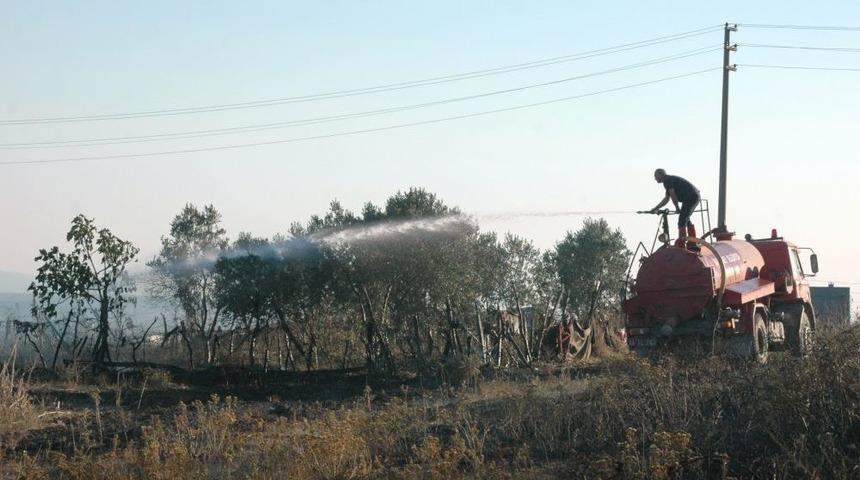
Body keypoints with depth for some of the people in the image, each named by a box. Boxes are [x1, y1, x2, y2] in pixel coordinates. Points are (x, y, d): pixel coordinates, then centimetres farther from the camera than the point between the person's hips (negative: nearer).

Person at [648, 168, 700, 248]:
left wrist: (677, 208, -5)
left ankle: (681, 244, -9)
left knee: (682, 220, -8)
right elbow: (666, 199, 29)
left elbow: (673, 195, -16)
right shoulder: (670, 180, 23)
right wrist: (655, 208, 28)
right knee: (686, 218, 20)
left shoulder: (667, 180, -8)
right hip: (696, 196, 10)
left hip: (690, 197, -10)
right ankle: (693, 243, 24)